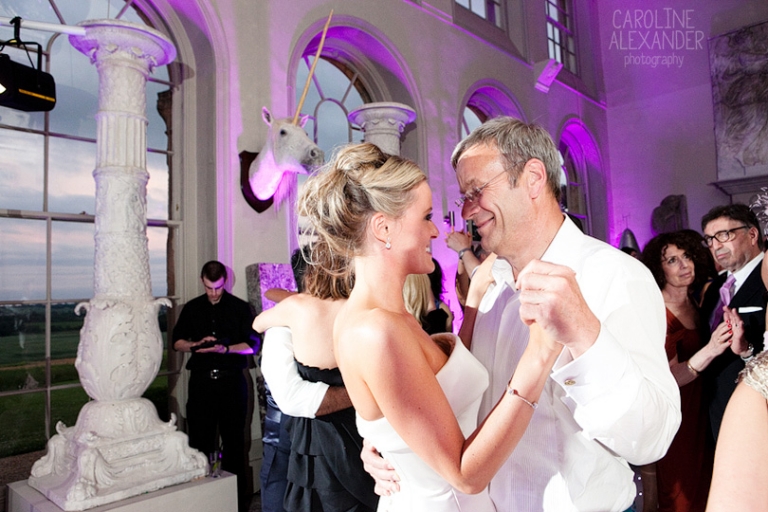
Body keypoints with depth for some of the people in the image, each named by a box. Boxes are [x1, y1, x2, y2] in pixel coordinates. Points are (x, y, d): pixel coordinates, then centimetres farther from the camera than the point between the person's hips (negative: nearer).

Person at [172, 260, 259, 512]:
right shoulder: (192, 308, 11)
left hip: (231, 380, -2)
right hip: (201, 379, 2)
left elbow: (252, 344, 0)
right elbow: (177, 342, 13)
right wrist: (196, 345, -7)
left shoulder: (240, 308, 3)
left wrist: (226, 349, -16)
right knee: (200, 439, 4)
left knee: (233, 439, 4)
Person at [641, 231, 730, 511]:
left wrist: (735, 342, -6)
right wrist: (709, 351, -37)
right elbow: (669, 378, -25)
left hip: (700, 408, 7)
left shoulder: (695, 303, 0)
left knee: (703, 477, 20)